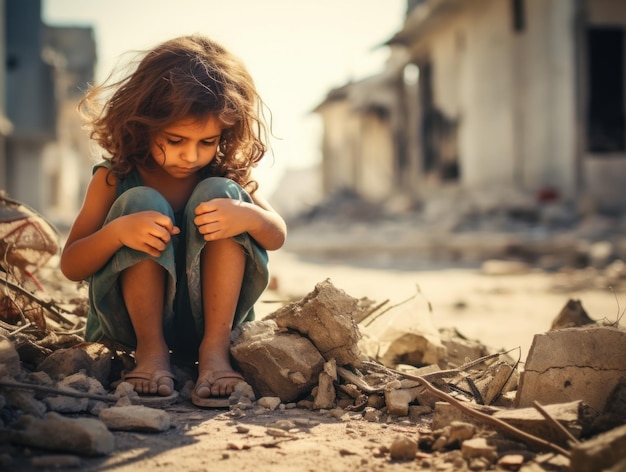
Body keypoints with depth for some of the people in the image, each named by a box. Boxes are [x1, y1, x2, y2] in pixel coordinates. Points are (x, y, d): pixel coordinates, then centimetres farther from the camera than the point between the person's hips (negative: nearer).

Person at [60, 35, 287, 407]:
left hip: (210, 314, 1)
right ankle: (151, 349, -21)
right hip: (135, 318, -1)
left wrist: (248, 217, -27)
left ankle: (215, 347, -25)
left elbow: (277, 237, -1)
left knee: (219, 191, -20)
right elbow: (71, 267, -8)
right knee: (141, 202, -23)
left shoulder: (229, 173, -2)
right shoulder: (115, 179, -7)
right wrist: (117, 231, -31)